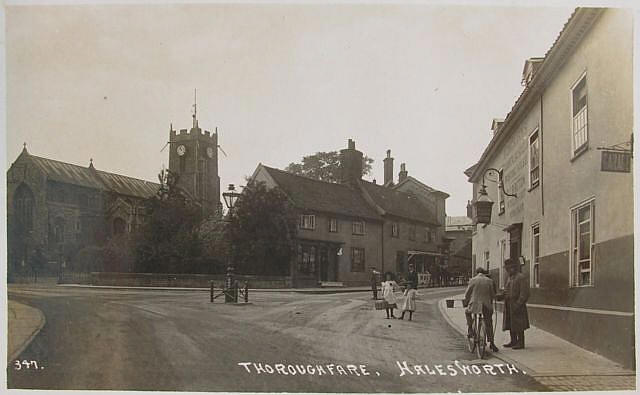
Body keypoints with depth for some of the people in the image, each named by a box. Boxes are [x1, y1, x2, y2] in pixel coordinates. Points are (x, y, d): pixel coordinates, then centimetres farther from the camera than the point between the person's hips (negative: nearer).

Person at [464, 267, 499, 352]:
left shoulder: (472, 280, -1)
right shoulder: (490, 281, 4)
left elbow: (467, 294, 5)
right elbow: (493, 295, 8)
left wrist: (466, 301, 24)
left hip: (475, 304, -1)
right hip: (487, 306, 2)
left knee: (467, 312, 30)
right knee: (489, 324, 14)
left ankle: (470, 329, 17)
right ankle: (491, 343, 11)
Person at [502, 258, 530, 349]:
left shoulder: (521, 277, -11)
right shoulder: (509, 278, 18)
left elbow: (524, 294, -17)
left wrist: (517, 305, -22)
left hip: (517, 305, -9)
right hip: (509, 306, 9)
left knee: (518, 326, -4)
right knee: (510, 325, 13)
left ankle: (520, 343, 2)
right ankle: (513, 341, 22)